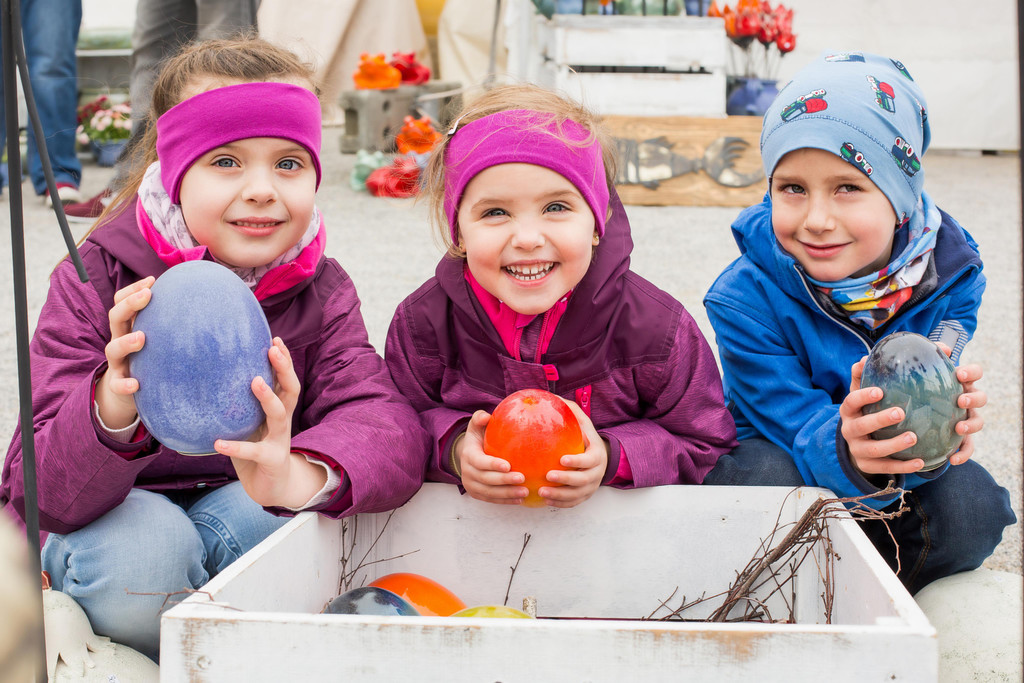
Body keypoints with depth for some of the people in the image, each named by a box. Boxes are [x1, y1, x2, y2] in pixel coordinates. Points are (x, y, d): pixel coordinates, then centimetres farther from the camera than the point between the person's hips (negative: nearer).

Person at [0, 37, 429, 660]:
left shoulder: (321, 293, -9)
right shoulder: (96, 283, -17)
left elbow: (389, 424, -29)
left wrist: (297, 475, -54)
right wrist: (111, 414, -51)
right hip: (109, 510, -1)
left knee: (273, 518, -33)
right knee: (141, 556, -36)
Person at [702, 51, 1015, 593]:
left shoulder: (949, 274, -18)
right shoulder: (746, 299, -26)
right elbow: (797, 423, -32)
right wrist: (846, 452, -58)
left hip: (896, 469, 3)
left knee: (970, 510, -26)